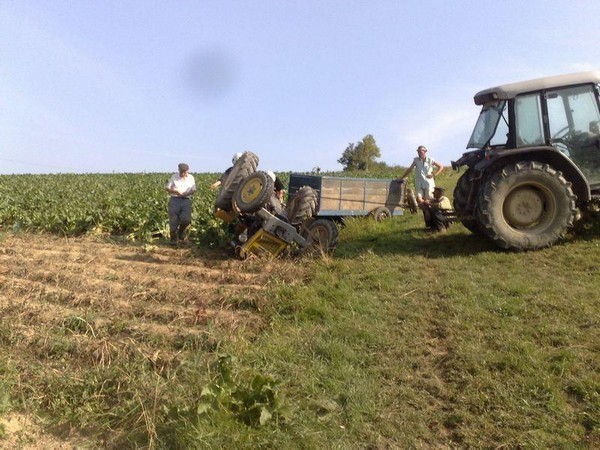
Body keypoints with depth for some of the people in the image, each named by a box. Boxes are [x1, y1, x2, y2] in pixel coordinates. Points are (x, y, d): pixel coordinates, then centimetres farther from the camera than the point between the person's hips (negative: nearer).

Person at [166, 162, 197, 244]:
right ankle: (173, 239, 14)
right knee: (173, 221, -5)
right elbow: (167, 188, 7)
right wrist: (175, 191, -11)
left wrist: (187, 193, -9)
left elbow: (193, 190, 11)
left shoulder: (191, 178, 10)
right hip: (175, 200, -1)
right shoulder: (174, 176, 5)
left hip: (186, 200, 1)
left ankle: (181, 230, 15)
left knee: (186, 219, -18)